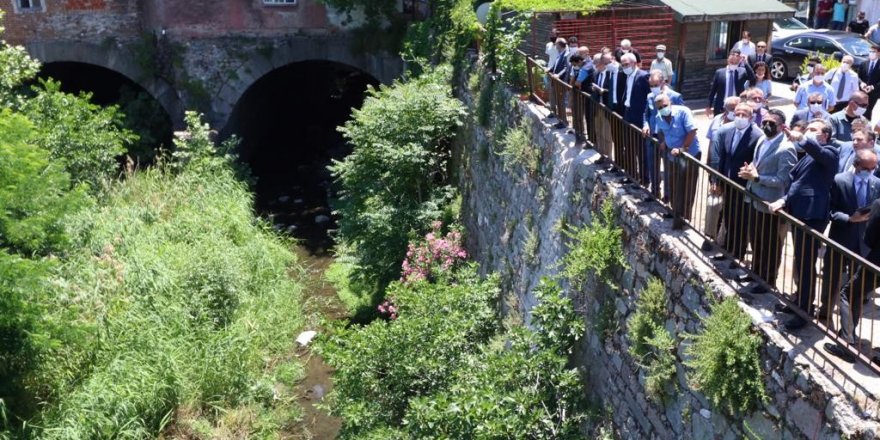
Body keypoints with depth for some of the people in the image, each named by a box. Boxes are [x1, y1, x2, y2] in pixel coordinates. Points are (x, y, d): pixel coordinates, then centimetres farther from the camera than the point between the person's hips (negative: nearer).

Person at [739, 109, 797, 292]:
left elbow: (783, 180, -24)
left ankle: (768, 282, 23)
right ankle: (756, 272, 41)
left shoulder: (786, 149, -21)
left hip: (769, 203, -8)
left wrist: (757, 177, -24)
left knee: (770, 244, 8)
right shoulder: (762, 140, 5)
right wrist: (749, 170, -4)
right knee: (755, 239, 22)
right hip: (755, 199, 8)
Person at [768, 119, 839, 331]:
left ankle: (805, 311, 2)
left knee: (806, 264, -5)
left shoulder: (829, 152, -4)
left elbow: (818, 151, -29)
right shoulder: (809, 155, 23)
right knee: (800, 262, 20)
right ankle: (799, 301, 33)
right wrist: (784, 200, 3)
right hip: (799, 212, 9)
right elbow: (794, 180, 19)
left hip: (812, 214, -9)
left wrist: (801, 139, -45)